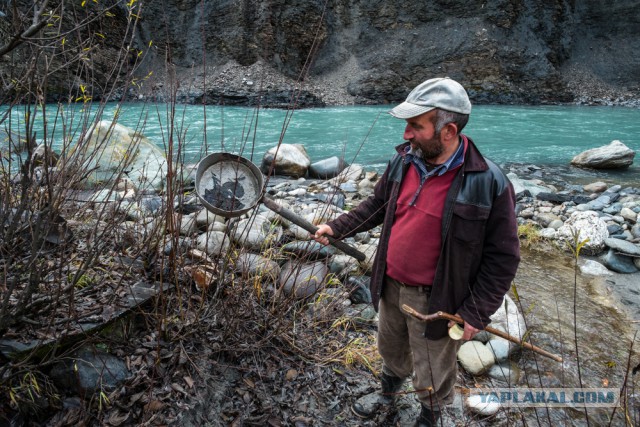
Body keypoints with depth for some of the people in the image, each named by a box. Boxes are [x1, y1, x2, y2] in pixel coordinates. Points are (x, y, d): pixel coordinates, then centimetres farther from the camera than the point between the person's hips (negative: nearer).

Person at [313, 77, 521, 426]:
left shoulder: (488, 184, -23)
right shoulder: (403, 161, -5)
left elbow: (502, 256, -16)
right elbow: (377, 204, 11)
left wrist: (477, 313, -16)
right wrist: (337, 227, 3)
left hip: (435, 300, -5)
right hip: (391, 287, 6)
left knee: (432, 377, 17)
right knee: (390, 349, 31)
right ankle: (388, 390, 62)